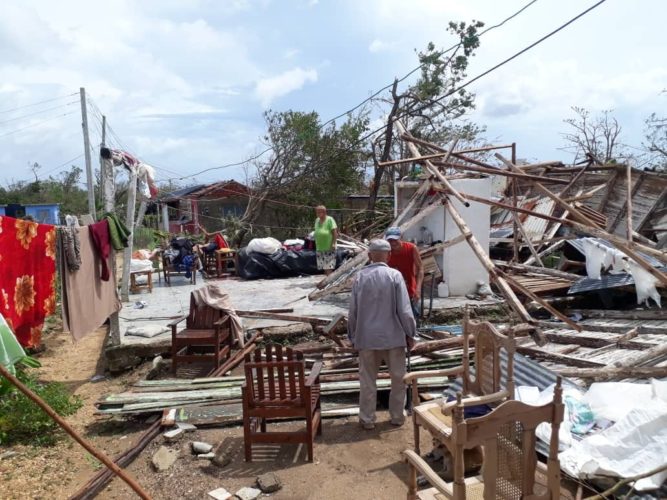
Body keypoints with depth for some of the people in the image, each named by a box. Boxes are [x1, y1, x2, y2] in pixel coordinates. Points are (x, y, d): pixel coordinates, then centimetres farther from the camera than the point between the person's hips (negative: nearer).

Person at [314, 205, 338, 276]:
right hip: (319, 248, 7)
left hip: (329, 248, -7)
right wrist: (316, 244, 17)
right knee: (323, 267, 11)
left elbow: (335, 232, -11)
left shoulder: (330, 219, -8)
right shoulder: (317, 220, 11)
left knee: (328, 267, -10)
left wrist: (333, 243, -17)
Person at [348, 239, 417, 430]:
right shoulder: (394, 275, -10)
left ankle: (367, 419, 20)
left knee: (368, 380, 12)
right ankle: (397, 416, 25)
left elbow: (353, 310, 1)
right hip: (393, 336, -1)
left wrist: (353, 336, 13)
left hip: (367, 337, 2)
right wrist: (410, 333, 1)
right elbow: (404, 309, -11)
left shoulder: (360, 276, -4)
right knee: (398, 378, 16)